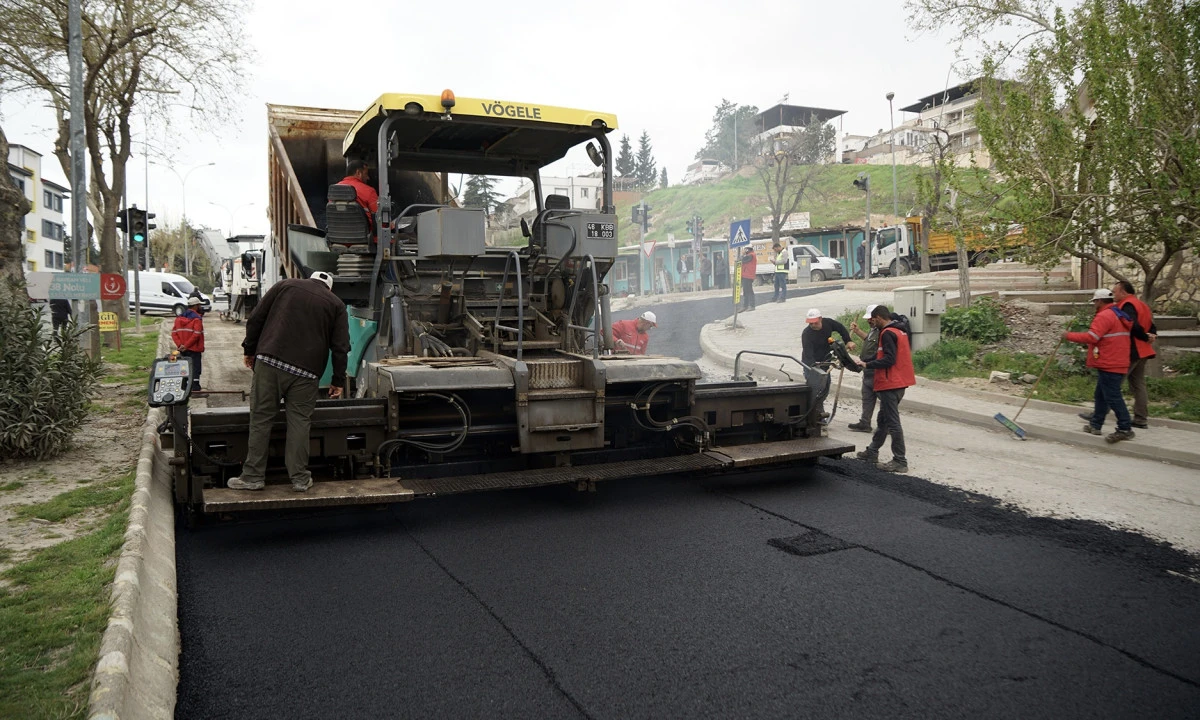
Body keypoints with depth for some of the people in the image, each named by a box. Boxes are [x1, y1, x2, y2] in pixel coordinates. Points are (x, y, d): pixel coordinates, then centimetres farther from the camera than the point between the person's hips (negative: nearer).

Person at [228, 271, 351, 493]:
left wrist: (249, 350, 18)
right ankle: (300, 478, 7)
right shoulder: (336, 305, 13)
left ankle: (253, 476, 9)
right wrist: (338, 381, 12)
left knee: (261, 418, 5)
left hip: (268, 361, 0)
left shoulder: (286, 285, 15)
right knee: (299, 422, 5)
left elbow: (256, 318, 11)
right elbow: (340, 347, 7)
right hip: (305, 371, 0)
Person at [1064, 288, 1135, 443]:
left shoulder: (1104, 316, -15)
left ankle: (1125, 429, -7)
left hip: (1109, 365, -10)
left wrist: (1069, 336, -14)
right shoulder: (1119, 316, 18)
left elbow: (1091, 337, -24)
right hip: (1119, 363, 10)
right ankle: (1095, 424, 22)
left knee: (1112, 397, -8)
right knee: (1101, 395, 16)